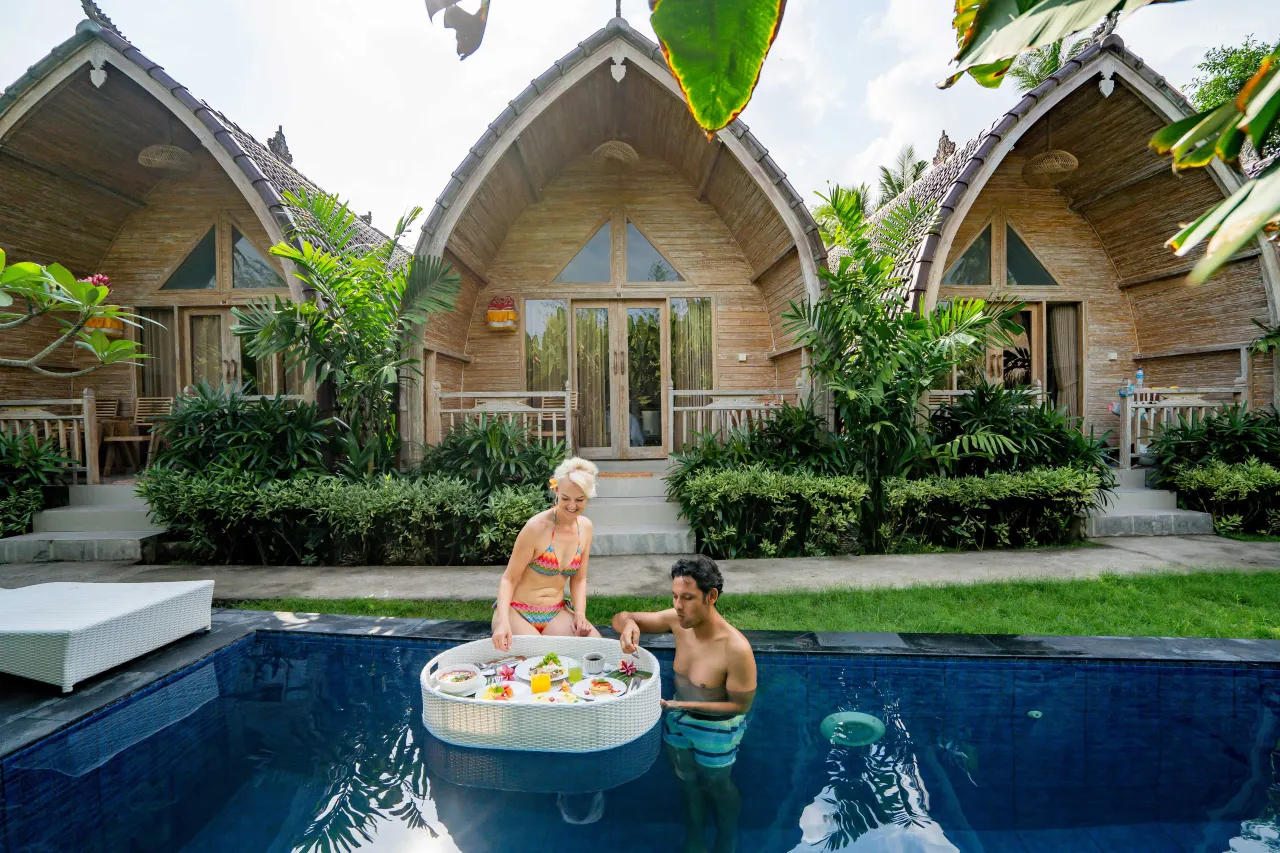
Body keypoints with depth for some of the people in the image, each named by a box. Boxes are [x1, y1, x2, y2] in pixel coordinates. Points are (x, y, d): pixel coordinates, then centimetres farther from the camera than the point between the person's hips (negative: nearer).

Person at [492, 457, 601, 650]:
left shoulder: (585, 527, -1)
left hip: (556, 613, 5)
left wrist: (580, 614, -9)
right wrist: (503, 621, -30)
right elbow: (509, 579, -15)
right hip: (517, 612, -4)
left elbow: (579, 579, 7)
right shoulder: (537, 527, -19)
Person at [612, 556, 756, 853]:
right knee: (686, 778, 28)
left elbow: (741, 705, -24)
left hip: (716, 726, -5)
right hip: (677, 719, 5)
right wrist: (629, 623, -38)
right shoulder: (677, 620, -22)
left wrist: (683, 705, -31)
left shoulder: (737, 649, -37)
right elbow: (620, 618, -12)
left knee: (716, 785, 24)